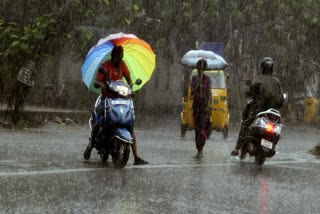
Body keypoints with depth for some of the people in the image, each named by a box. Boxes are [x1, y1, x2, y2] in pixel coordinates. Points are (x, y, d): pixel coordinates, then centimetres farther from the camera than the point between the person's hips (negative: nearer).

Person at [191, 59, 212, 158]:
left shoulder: (207, 79, -2)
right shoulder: (194, 79, 7)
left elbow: (209, 93, -3)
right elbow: (192, 92, 0)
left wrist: (208, 105, -13)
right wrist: (198, 84, -13)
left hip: (204, 105, -4)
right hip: (196, 105, 4)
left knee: (202, 127, -13)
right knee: (197, 127, 5)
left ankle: (200, 150, -13)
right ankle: (200, 151, 13)